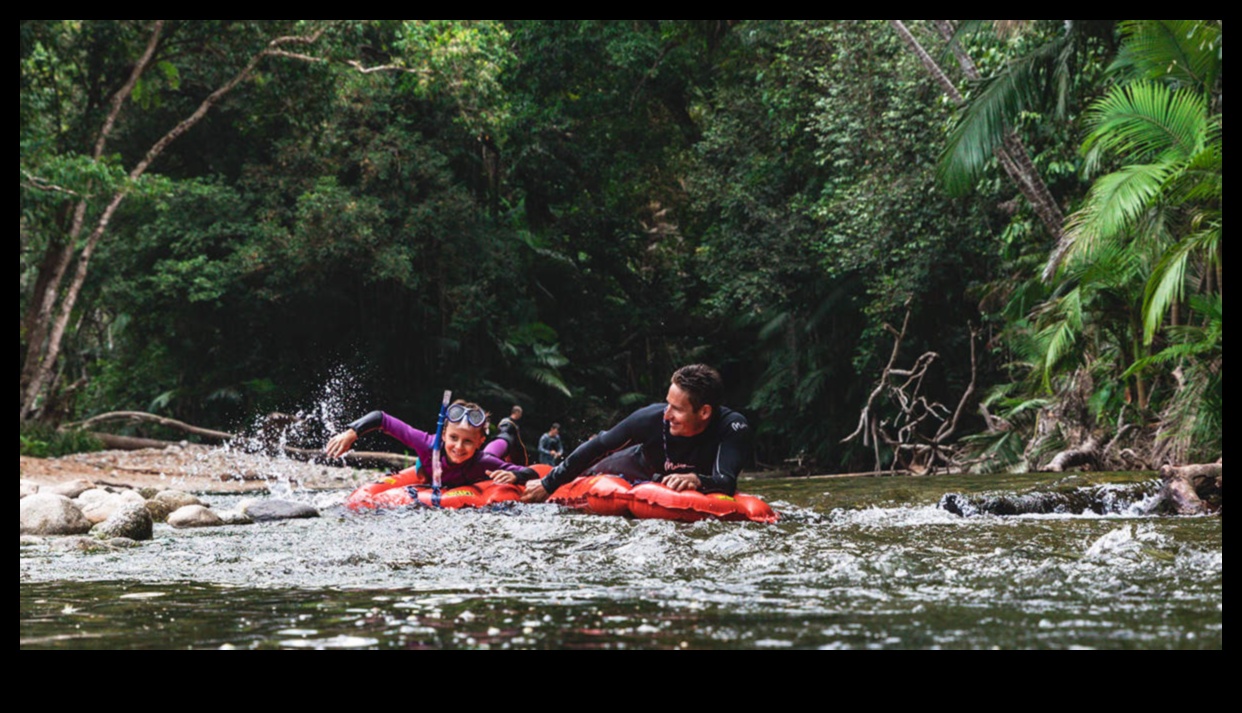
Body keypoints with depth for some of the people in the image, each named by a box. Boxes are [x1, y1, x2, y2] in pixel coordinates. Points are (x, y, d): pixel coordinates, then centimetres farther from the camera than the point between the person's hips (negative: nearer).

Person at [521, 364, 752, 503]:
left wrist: (696, 480, -74)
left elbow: (726, 482, -52)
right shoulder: (652, 417, -38)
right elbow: (597, 448, -26)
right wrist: (548, 484, -23)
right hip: (636, 468, 0)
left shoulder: (733, 428, -42)